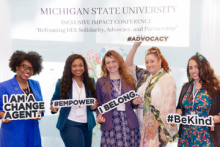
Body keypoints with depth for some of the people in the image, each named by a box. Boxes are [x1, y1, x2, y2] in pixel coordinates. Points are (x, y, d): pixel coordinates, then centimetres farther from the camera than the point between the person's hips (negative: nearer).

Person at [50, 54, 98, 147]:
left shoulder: (90, 82, 5)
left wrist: (94, 106, -11)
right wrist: (53, 108, -17)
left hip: (87, 125, 4)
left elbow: (95, 101, 10)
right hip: (69, 124, -4)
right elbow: (55, 100, 4)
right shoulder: (62, 83, -3)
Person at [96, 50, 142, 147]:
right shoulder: (101, 82, 8)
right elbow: (100, 104, 11)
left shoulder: (129, 79, 11)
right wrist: (99, 117, -6)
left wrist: (135, 102, -3)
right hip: (110, 124, -1)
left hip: (129, 123, 1)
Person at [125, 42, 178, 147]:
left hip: (158, 126, -5)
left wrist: (156, 125, -16)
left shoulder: (167, 79, -8)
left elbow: (167, 105, -14)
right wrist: (135, 46, 3)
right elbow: (128, 64, 14)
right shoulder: (144, 76, 11)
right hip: (143, 125, 6)